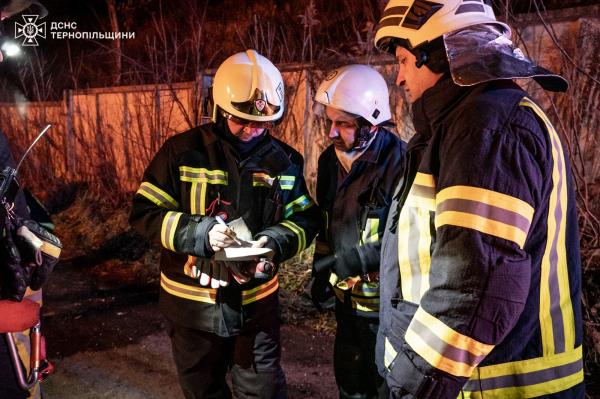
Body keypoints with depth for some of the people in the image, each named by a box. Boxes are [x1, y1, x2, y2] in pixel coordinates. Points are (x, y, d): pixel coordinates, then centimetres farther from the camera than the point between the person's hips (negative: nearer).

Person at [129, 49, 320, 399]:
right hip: (193, 302, 0)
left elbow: (306, 219, 0)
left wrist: (273, 242, -21)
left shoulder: (284, 160, -4)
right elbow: (145, 212, -10)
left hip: (257, 302, 1)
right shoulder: (183, 151, -11)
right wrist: (198, 233, -25)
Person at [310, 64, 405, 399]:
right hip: (348, 298, 7)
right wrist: (321, 271, 11)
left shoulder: (400, 164, -22)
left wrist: (359, 258, -27)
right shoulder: (332, 160, 3)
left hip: (386, 304, -7)